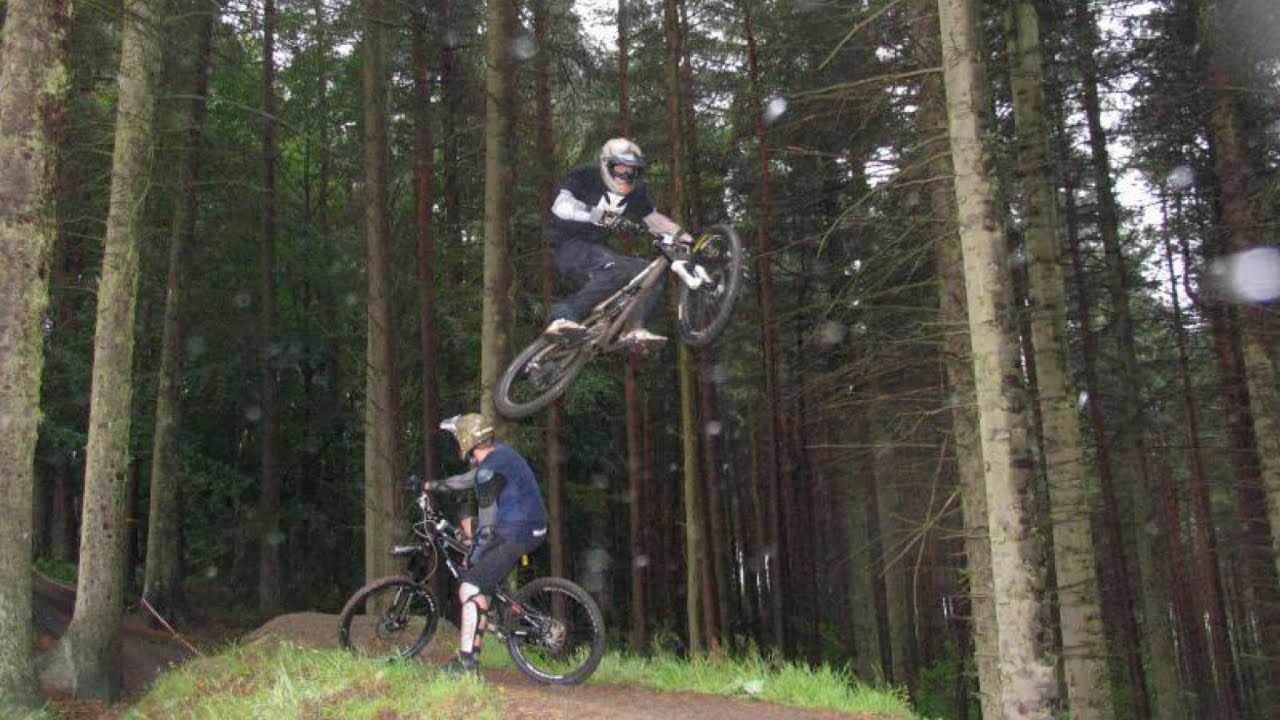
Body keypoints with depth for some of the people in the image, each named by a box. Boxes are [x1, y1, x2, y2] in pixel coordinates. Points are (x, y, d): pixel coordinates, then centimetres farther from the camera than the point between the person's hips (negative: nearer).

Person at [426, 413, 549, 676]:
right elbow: (469, 479, 25)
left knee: (470, 588, -12)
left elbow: (487, 528, -19)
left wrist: (471, 561, -10)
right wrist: (432, 486, 30)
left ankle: (467, 661, -15)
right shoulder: (501, 451, 9)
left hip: (516, 535, -10)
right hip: (533, 526, 10)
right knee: (467, 524, 27)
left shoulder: (489, 471, -19)